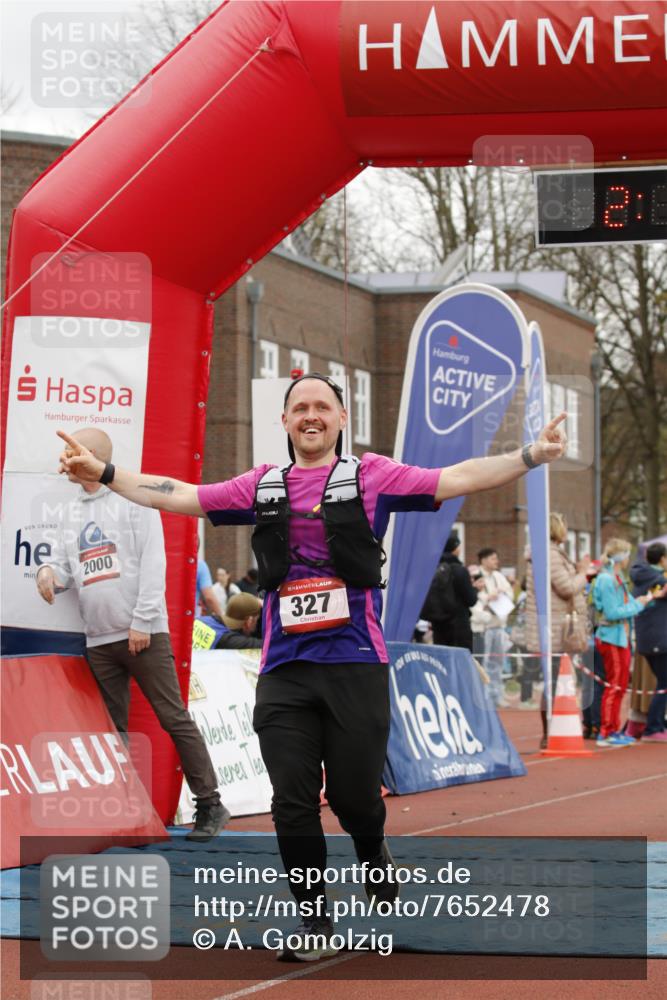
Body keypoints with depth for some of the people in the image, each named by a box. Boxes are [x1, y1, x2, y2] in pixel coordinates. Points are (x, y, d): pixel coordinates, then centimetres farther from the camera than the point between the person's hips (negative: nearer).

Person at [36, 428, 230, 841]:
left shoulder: (133, 499, -2)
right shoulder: (72, 514, 18)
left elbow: (153, 563, -9)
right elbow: (67, 567, 16)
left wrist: (142, 622, -16)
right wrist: (50, 572, -9)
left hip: (143, 634, -6)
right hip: (99, 640, 6)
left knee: (175, 719, -6)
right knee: (114, 730, 7)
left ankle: (211, 806, -2)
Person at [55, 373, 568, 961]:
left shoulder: (371, 476, 5)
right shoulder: (263, 486, 13)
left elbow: (459, 479, -2)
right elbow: (176, 496, 18)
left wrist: (532, 456, -12)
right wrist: (102, 472, 16)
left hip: (355, 665, -2)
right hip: (284, 670, 2)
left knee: (355, 795, -1)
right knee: (293, 803, 0)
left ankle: (373, 854, 34)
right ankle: (314, 919, 14)